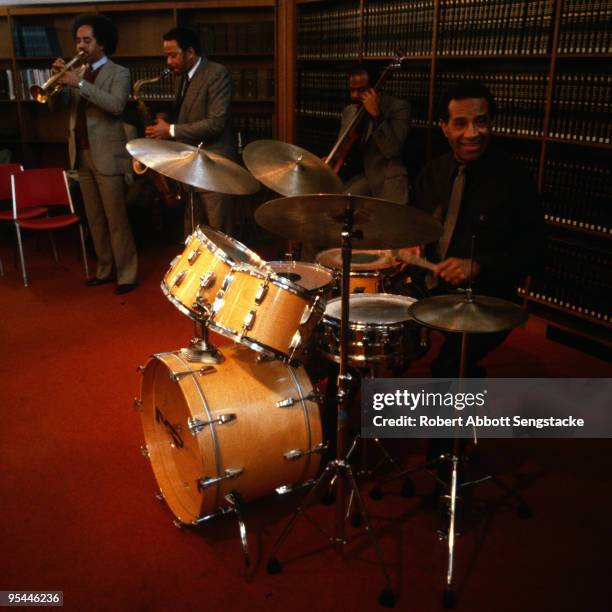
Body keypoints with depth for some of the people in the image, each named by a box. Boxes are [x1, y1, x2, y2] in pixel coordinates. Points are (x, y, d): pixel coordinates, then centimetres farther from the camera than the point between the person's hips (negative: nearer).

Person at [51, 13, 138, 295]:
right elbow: (56, 105, 9)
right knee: (95, 219, 12)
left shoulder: (118, 73, -3)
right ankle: (105, 269, 22)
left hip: (107, 156, -6)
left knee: (116, 219, -4)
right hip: (81, 155, 7)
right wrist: (58, 80, -8)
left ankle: (126, 274, 2)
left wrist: (80, 84, -25)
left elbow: (116, 105, -21)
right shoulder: (78, 72, 15)